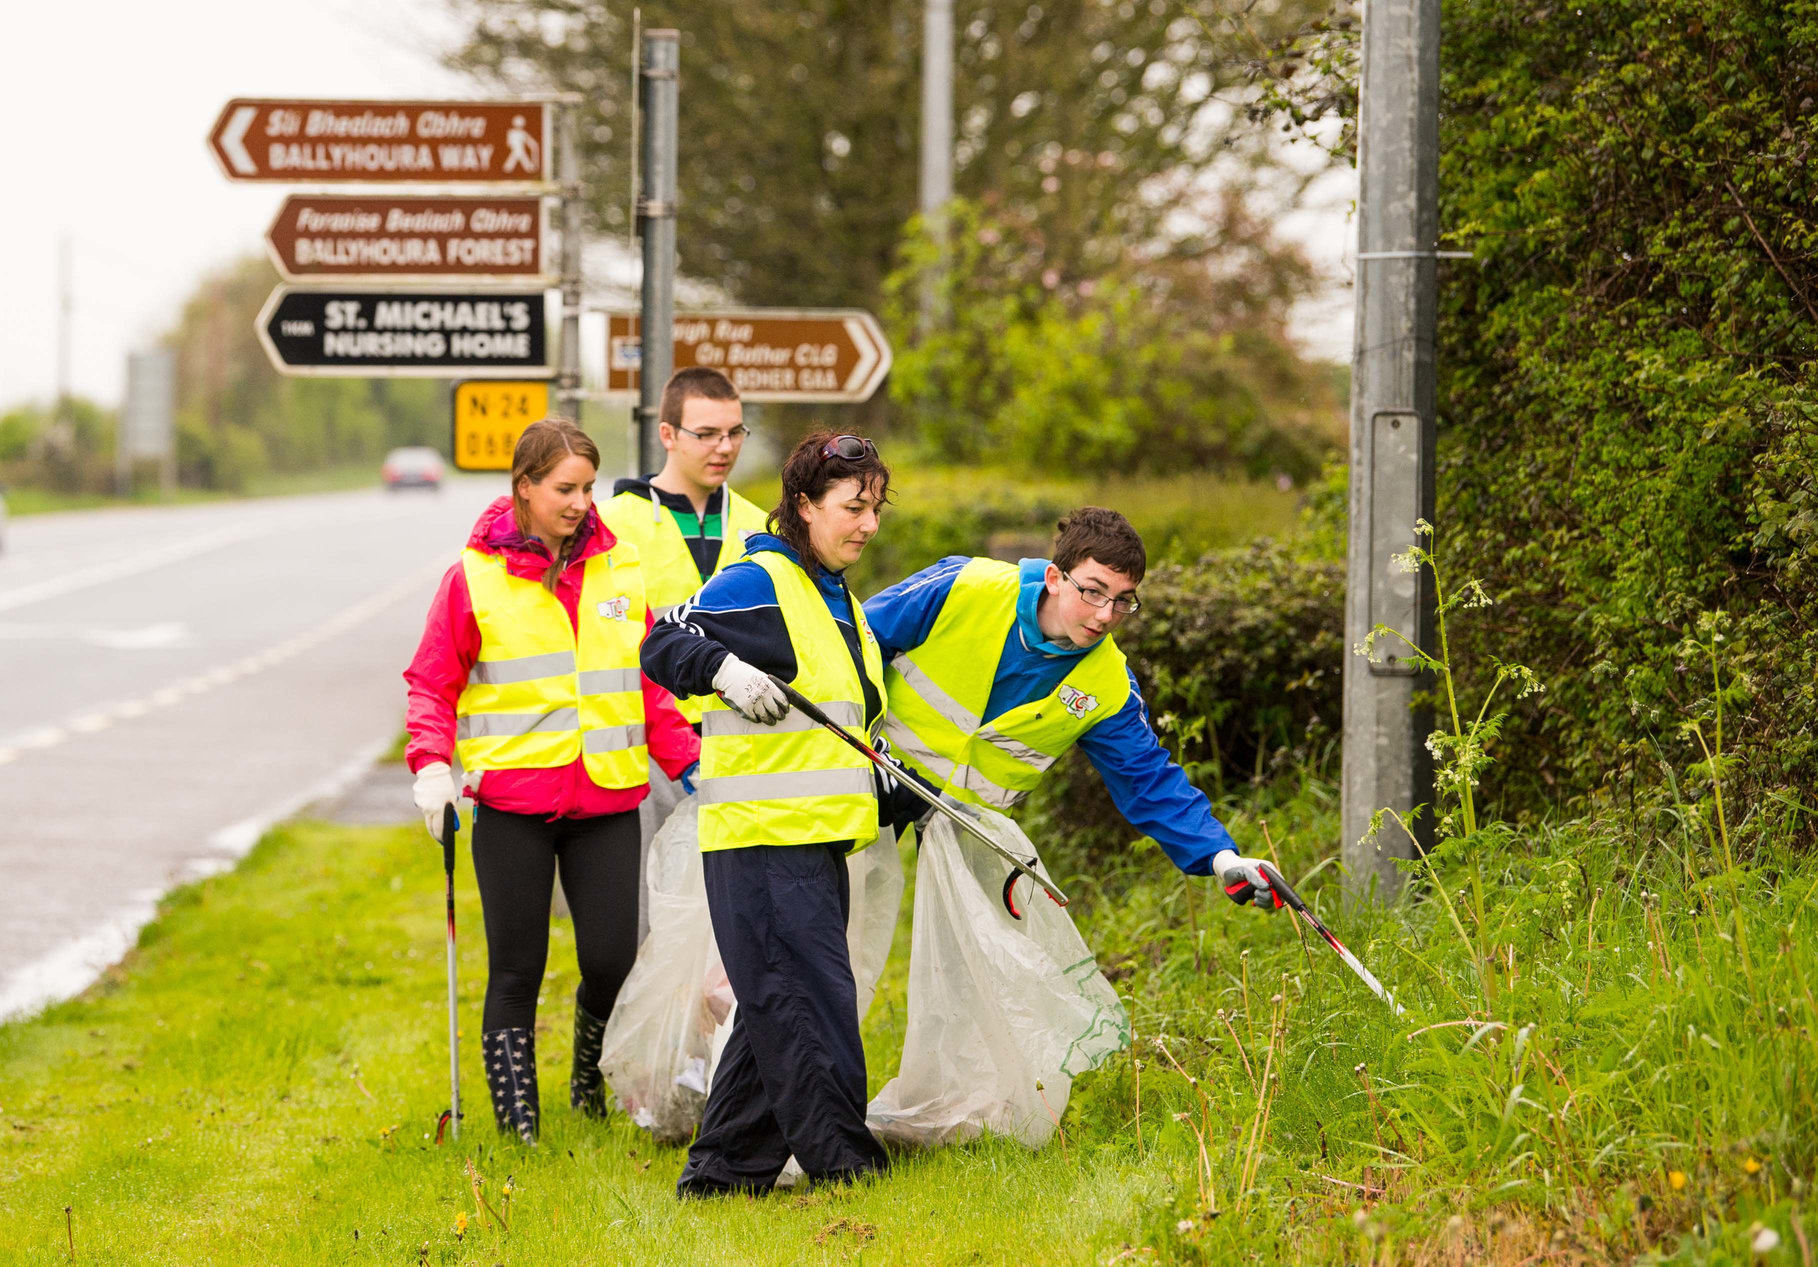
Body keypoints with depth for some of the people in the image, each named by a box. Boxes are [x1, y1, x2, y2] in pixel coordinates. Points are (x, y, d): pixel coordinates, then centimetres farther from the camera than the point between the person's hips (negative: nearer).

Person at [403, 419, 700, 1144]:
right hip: (511, 800, -2)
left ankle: (590, 1077, 28)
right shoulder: (475, 576, 0)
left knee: (612, 960, 0)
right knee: (516, 968, 1)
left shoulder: (620, 569, 9)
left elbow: (651, 680, 15)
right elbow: (432, 684, 3)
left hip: (607, 798, 3)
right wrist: (431, 765, -12)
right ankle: (515, 1115, 13)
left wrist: (686, 764, 9)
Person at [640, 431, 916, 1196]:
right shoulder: (760, 582, -9)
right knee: (808, 999, -10)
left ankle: (724, 1170, 17)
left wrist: (896, 802, 28)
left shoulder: (839, 601, 20)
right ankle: (841, 1163, -7)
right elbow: (664, 645, -19)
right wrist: (726, 668, -36)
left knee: (777, 1010, 11)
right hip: (759, 839, -9)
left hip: (819, 842, 9)